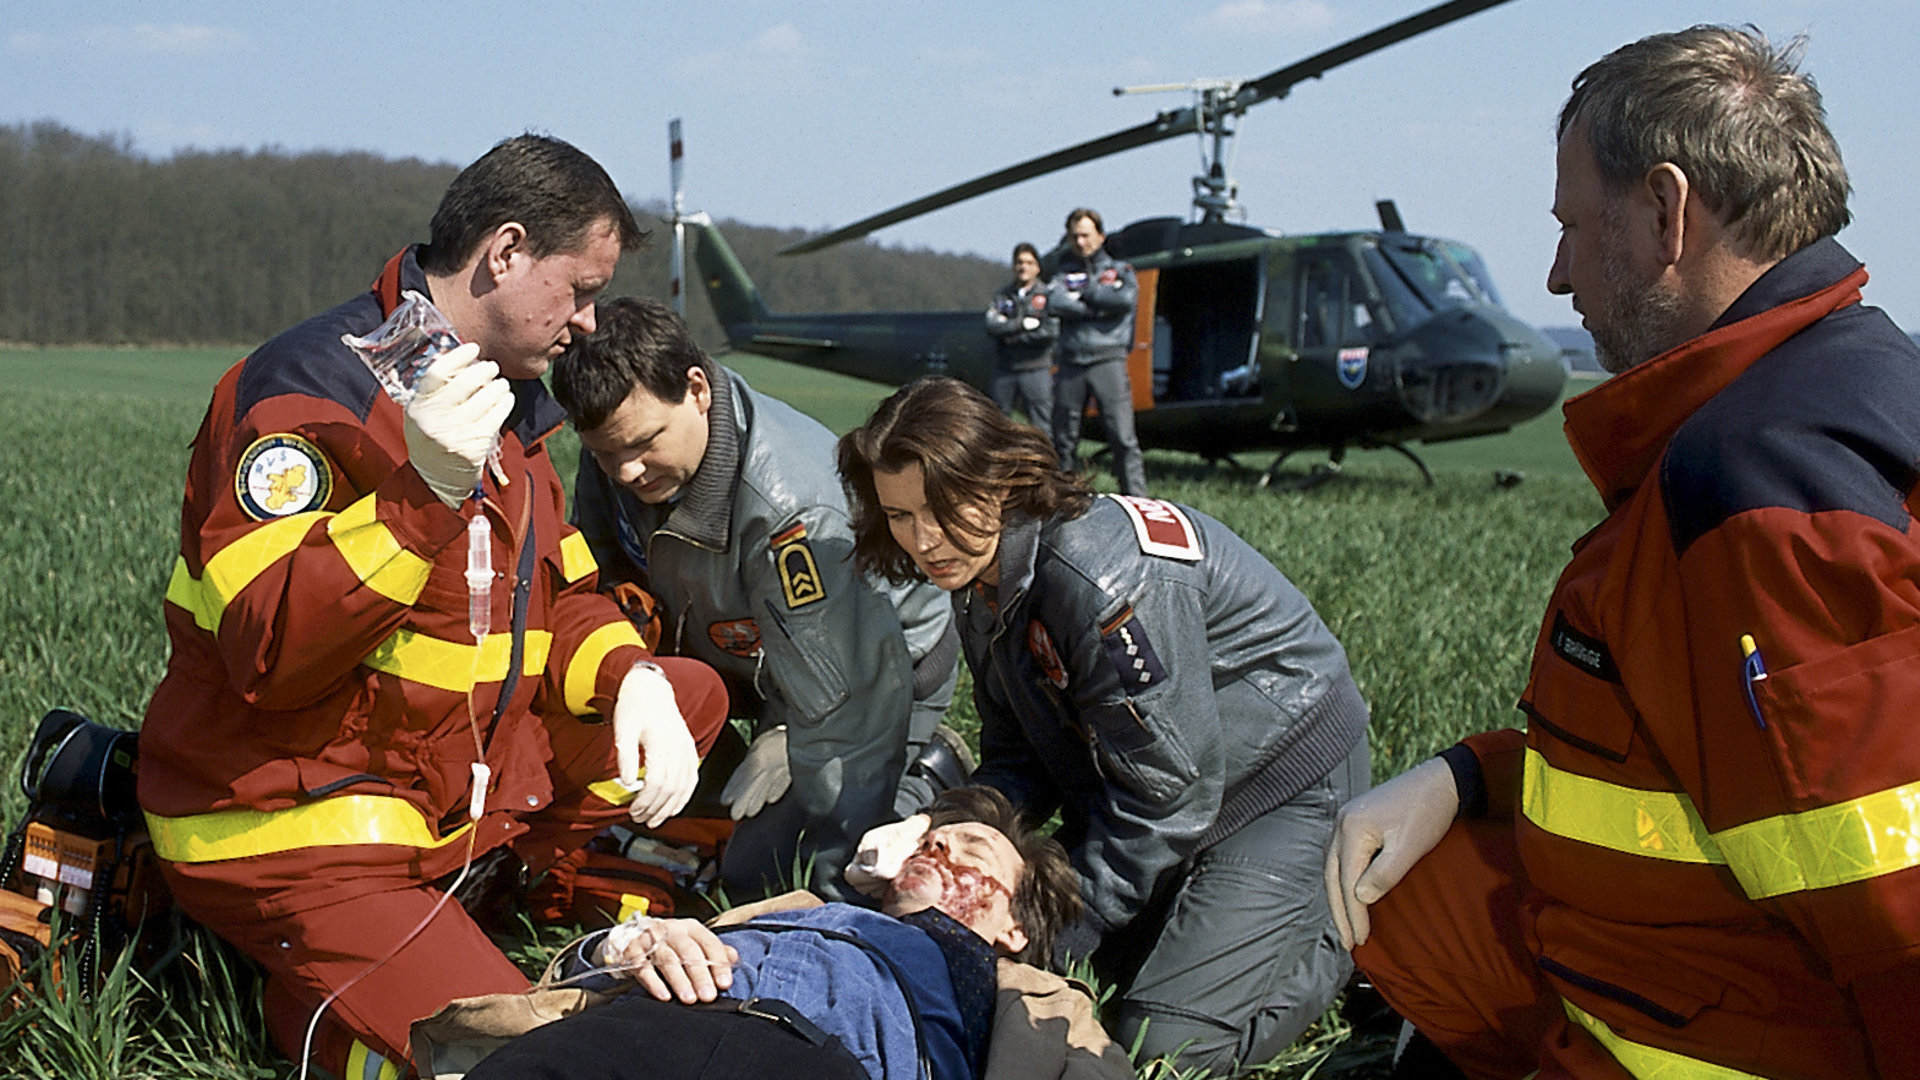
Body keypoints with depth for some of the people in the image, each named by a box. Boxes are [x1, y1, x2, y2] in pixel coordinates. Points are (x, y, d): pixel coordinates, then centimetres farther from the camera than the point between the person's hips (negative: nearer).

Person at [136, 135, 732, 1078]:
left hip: (459, 801, 9)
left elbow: (561, 601, 15)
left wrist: (633, 679, -7)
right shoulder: (314, 388, -18)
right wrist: (427, 492, -36)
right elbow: (269, 654, -27)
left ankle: (490, 883, 4)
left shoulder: (506, 400, 11)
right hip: (294, 833, -9)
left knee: (689, 694, 10)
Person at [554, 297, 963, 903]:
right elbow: (603, 569, 1)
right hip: (752, 664, 7)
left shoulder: (792, 510, -41)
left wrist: (843, 887, -33)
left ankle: (926, 774, 6)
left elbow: (840, 703, -37)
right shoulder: (617, 446, -18)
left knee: (747, 869, -12)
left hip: (886, 669, -7)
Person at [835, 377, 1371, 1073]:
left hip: (1286, 780, -9)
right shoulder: (982, 578, -3)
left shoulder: (1102, 577, -33)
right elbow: (1020, 760, 2)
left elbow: (1165, 794, -28)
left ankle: (1343, 933, 9)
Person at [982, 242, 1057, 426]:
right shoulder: (1003, 294, 9)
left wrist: (1010, 335, -8)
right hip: (1004, 369, 3)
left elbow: (1052, 332, -11)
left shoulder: (1047, 295, 1)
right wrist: (1022, 324, -14)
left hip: (1036, 369, -3)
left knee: (1042, 421, -4)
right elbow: (992, 326, -5)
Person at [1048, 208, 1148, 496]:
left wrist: (1085, 292, -2)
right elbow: (1054, 301, -6)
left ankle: (1136, 496, -11)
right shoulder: (1065, 274, 16)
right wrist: (1097, 309, -9)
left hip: (1108, 361, -3)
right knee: (1063, 438, 6)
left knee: (1122, 435, -11)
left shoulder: (1119, 270, 13)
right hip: (1071, 364, 3)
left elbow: (1127, 298, -9)